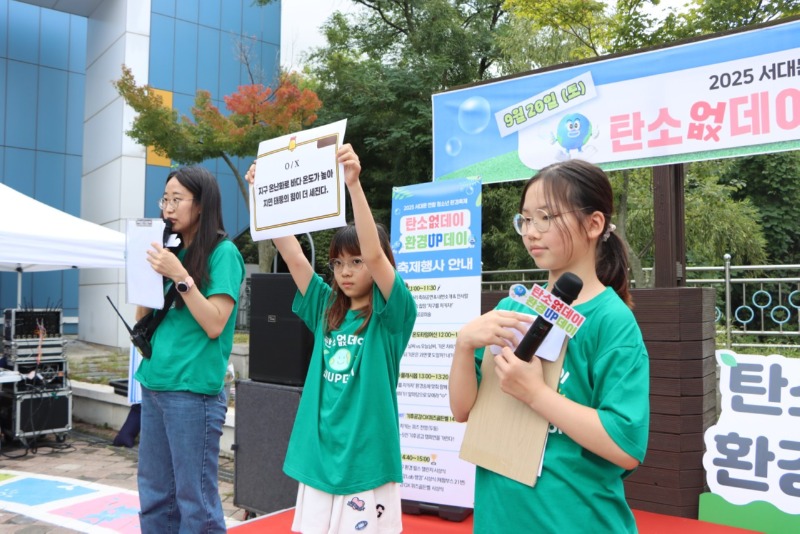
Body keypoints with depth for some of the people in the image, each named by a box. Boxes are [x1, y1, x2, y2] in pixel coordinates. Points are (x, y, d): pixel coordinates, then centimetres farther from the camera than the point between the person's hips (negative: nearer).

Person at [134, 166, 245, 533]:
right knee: (153, 497, 16)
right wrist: (150, 271, 1)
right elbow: (141, 321, 14)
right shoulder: (171, 252, 13)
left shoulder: (223, 253, -8)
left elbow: (214, 325, -15)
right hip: (154, 384, 7)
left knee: (195, 501, 2)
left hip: (193, 389, -7)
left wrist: (180, 276, -19)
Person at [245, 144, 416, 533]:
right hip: (318, 455, 5)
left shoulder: (391, 314, -7)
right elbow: (292, 254, 1)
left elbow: (374, 254, -23)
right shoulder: (327, 309, 6)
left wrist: (354, 184, -30)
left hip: (365, 458, -4)